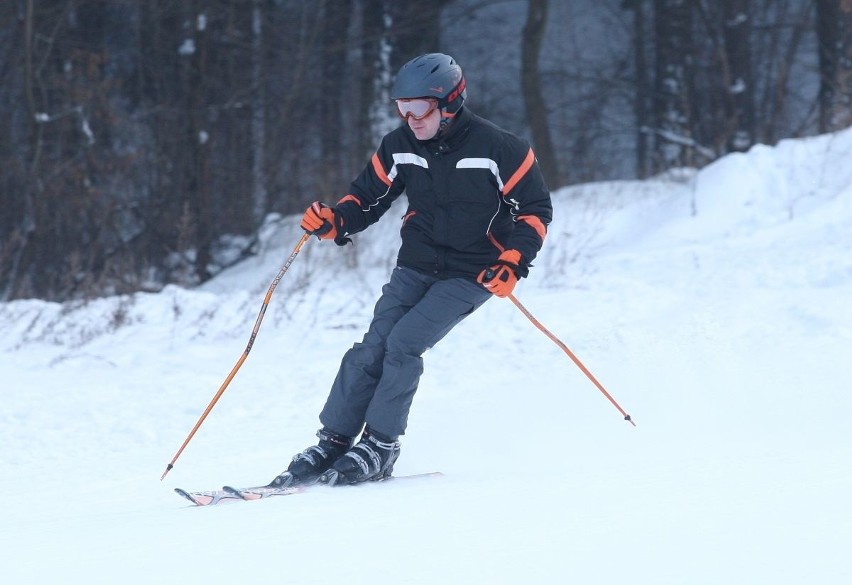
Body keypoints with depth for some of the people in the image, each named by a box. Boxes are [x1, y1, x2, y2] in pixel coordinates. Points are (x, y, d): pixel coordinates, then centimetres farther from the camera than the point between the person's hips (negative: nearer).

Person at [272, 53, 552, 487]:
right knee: (372, 349, -9)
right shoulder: (401, 147, -2)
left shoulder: (496, 149, -16)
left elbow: (536, 209, -8)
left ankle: (380, 446, -10)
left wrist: (512, 263, -19)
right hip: (415, 266, 5)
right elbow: (367, 196, 8)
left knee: (403, 342, -20)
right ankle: (332, 445, -2)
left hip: (470, 274, -5)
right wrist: (334, 221, -12)